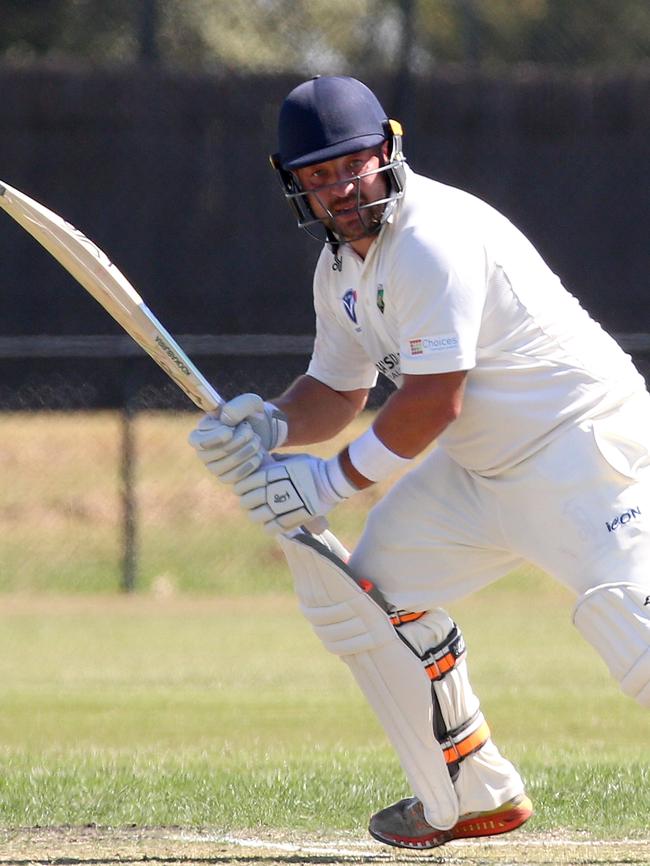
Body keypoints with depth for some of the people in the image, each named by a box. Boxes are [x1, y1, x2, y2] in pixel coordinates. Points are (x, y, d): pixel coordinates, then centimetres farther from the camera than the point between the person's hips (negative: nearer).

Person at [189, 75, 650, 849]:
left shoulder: (433, 240, -22)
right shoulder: (342, 265, 9)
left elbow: (434, 403, -23)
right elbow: (338, 391, 17)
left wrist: (336, 479, -15)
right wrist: (272, 425, -4)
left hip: (582, 443, -10)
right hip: (482, 467, 10)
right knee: (375, 588, 11)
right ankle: (474, 797, 19)